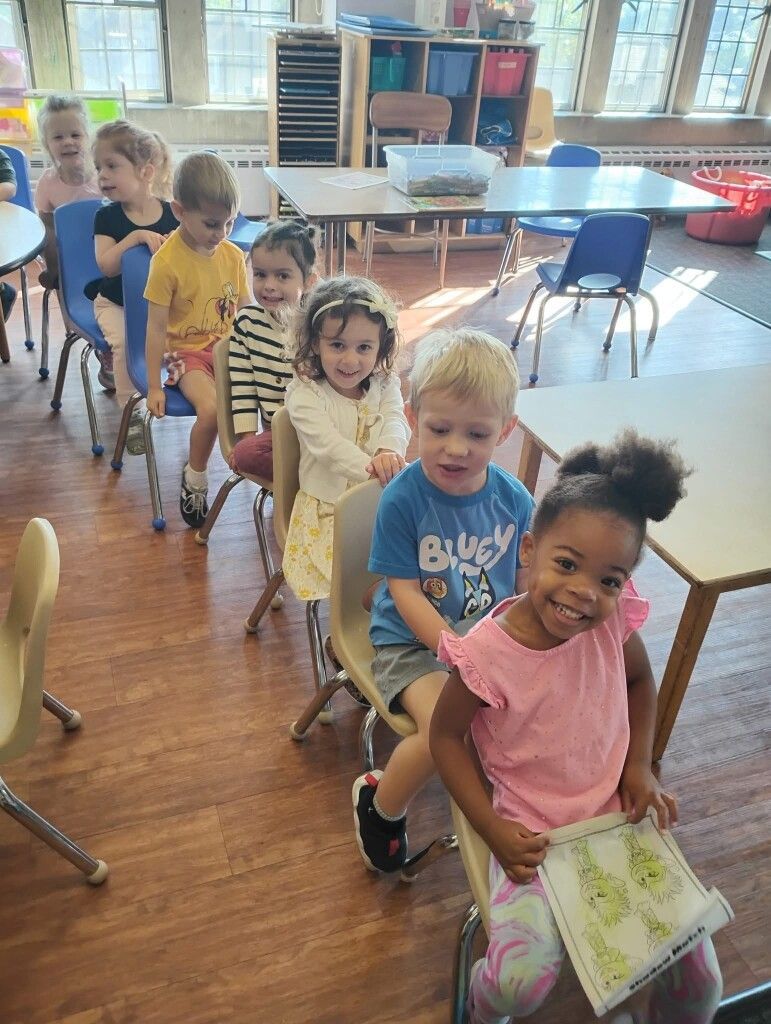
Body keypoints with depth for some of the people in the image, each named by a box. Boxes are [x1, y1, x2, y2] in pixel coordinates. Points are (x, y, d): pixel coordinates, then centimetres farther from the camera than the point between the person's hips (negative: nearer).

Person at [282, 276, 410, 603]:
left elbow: (395, 421, -14)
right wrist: (374, 470, -37)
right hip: (327, 508, -3)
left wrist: (388, 452, -39)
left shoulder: (385, 385, 5)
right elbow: (329, 445, -21)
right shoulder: (304, 394, -8)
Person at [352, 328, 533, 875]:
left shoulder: (514, 499, -6)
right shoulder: (403, 499, -17)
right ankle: (381, 804, 8)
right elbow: (406, 593, -15)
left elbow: (525, 582, 3)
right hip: (413, 640, -4)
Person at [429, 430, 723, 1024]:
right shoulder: (486, 653, -25)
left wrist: (640, 766, -1)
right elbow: (445, 735, -9)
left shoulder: (615, 623, -15)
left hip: (620, 811, 4)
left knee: (697, 970, 0)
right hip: (532, 829, -3)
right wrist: (492, 830, -13)